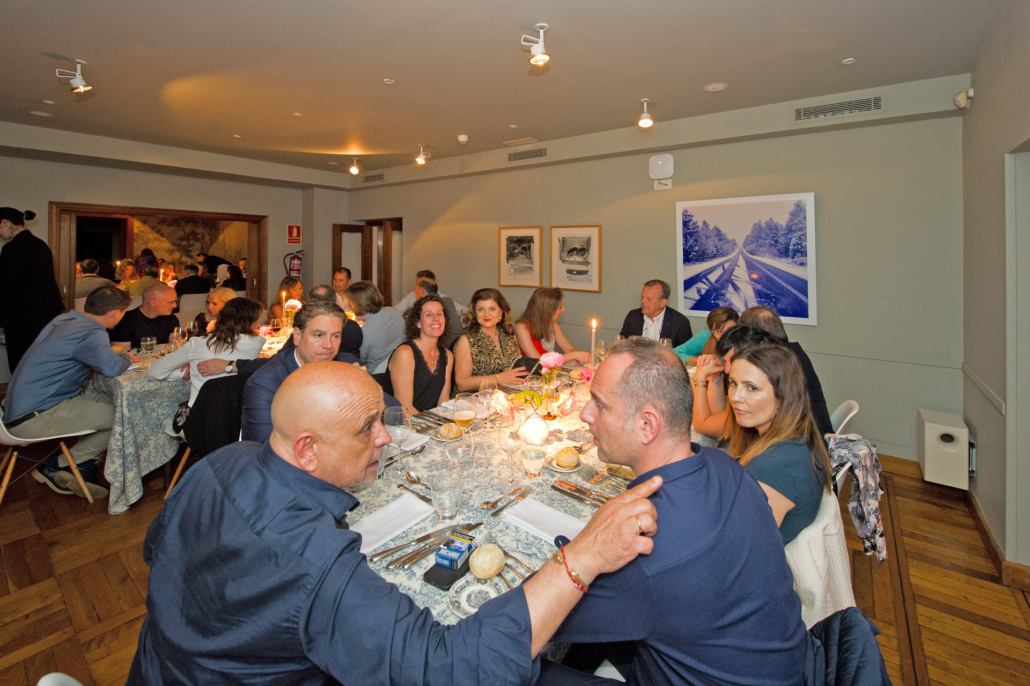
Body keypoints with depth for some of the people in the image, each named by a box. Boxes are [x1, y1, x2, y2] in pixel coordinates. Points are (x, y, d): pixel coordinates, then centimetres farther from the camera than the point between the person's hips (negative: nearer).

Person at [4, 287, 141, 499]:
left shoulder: (62, 320, 9)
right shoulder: (92, 332, -21)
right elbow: (111, 367, -39)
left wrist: (122, 358, 10)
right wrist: (125, 359, -15)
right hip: (32, 419, -10)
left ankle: (84, 467, 5)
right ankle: (54, 468, 3)